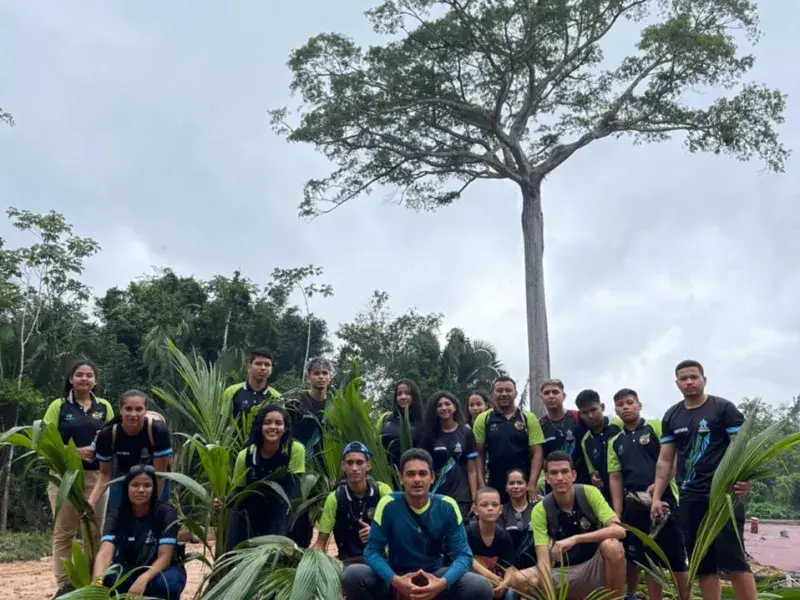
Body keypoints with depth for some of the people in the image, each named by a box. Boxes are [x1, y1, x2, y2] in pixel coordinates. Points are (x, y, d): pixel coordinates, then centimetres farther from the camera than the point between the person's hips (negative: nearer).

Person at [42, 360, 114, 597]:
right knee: (63, 532, 1)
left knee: (94, 531, 5)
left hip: (96, 476, 2)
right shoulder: (58, 406, 3)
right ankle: (64, 584, 8)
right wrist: (75, 452, -16)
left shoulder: (104, 407, 10)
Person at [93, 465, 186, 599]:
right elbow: (105, 551, -27)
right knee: (107, 579, -30)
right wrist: (98, 581, -48)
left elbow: (164, 556, -25)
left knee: (166, 584, -36)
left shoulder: (166, 513, -18)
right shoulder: (116, 515, -11)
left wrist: (143, 580, -45)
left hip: (161, 570, -2)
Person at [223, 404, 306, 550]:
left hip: (278, 516, -2)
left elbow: (292, 487, -16)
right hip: (249, 515, 2)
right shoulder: (245, 455, -15)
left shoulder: (295, 450, -21)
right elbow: (238, 490, -3)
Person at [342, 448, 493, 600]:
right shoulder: (388, 505, -14)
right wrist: (394, 580, -30)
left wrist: (443, 582, -30)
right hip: (397, 576, 0)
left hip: (434, 575, 1)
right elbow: (372, 551, -11)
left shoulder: (447, 507, -10)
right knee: (351, 576, -28)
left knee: (482, 588, -26)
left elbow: (462, 554, -9)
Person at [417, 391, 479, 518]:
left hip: (460, 497, -1)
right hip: (434, 496, 1)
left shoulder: (466, 434, 5)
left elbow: (472, 470, 4)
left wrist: (475, 499, -3)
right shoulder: (428, 434, 6)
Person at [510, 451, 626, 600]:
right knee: (520, 580, -23)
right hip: (563, 572, 2)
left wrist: (575, 539, -33)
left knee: (611, 546, -33)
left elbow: (619, 530, -23)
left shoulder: (589, 493, -13)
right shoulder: (540, 510, -12)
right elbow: (543, 559, -18)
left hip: (594, 568, -1)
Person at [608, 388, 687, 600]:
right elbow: (615, 478, 11)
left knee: (676, 556, -1)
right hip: (634, 504, 4)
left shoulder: (656, 427, 2)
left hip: (664, 498, -4)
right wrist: (617, 513, 3)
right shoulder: (615, 442, 13)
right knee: (647, 559, 9)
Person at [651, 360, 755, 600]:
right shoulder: (671, 417, 11)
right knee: (702, 563, 8)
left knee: (733, 559, -8)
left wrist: (744, 478, -28)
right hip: (690, 499, 5)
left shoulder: (724, 408, -1)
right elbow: (665, 460, 12)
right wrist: (656, 497, 5)